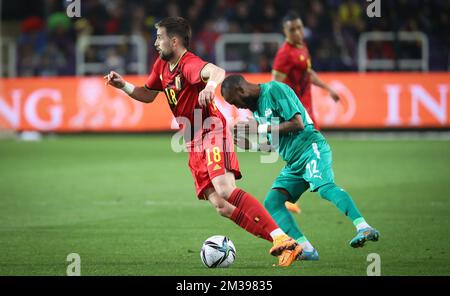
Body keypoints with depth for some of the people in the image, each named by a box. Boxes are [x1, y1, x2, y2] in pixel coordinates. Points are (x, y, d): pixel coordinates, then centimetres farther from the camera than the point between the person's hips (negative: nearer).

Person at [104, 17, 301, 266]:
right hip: (194, 145, 8)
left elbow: (217, 71, -36)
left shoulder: (189, 64, -15)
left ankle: (283, 240, -31)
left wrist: (211, 85, -59)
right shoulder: (162, 65, 13)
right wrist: (123, 85, 12)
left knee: (225, 190, -28)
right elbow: (148, 95, 29)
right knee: (221, 207, -7)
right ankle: (279, 243, -8)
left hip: (212, 133, -8)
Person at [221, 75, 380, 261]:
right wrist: (249, 145, 11)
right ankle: (306, 249, -18)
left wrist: (262, 129, -12)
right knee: (271, 203, -6)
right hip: (293, 162, 10)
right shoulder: (256, 106, 20)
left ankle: (364, 228, -47)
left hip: (310, 148, -10)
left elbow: (298, 123, -17)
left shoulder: (274, 90, -8)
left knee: (324, 187, -34)